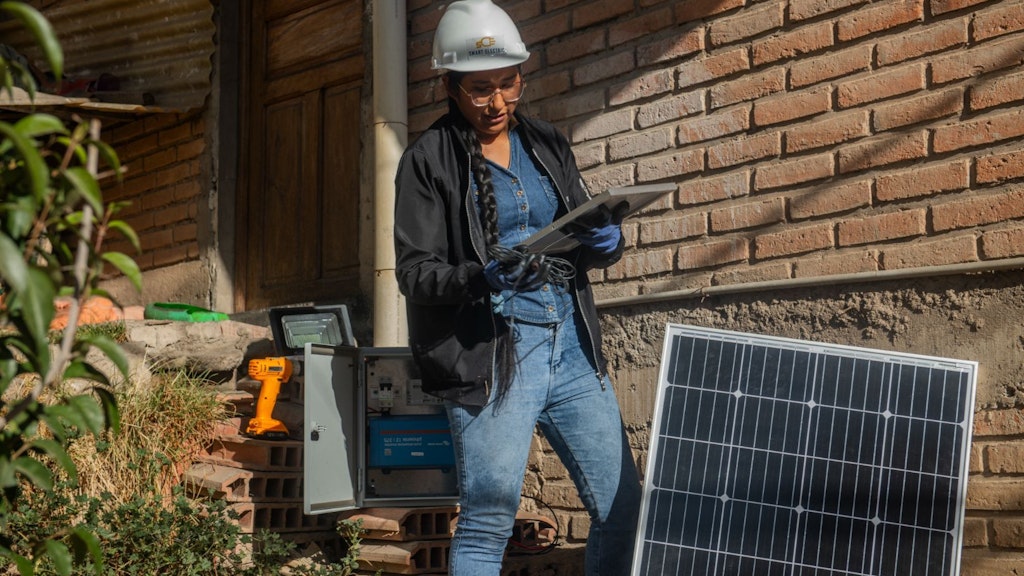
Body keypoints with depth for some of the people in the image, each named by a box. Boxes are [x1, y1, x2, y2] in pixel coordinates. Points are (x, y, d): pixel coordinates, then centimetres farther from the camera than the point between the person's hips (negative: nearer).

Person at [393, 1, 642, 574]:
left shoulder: (548, 143, 13)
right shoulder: (429, 160, -2)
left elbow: (586, 236, 18)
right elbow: (414, 271, -6)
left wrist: (608, 241, -6)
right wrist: (483, 277, -25)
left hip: (573, 346, 5)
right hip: (491, 355, -5)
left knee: (624, 505, 6)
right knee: (488, 522, -6)